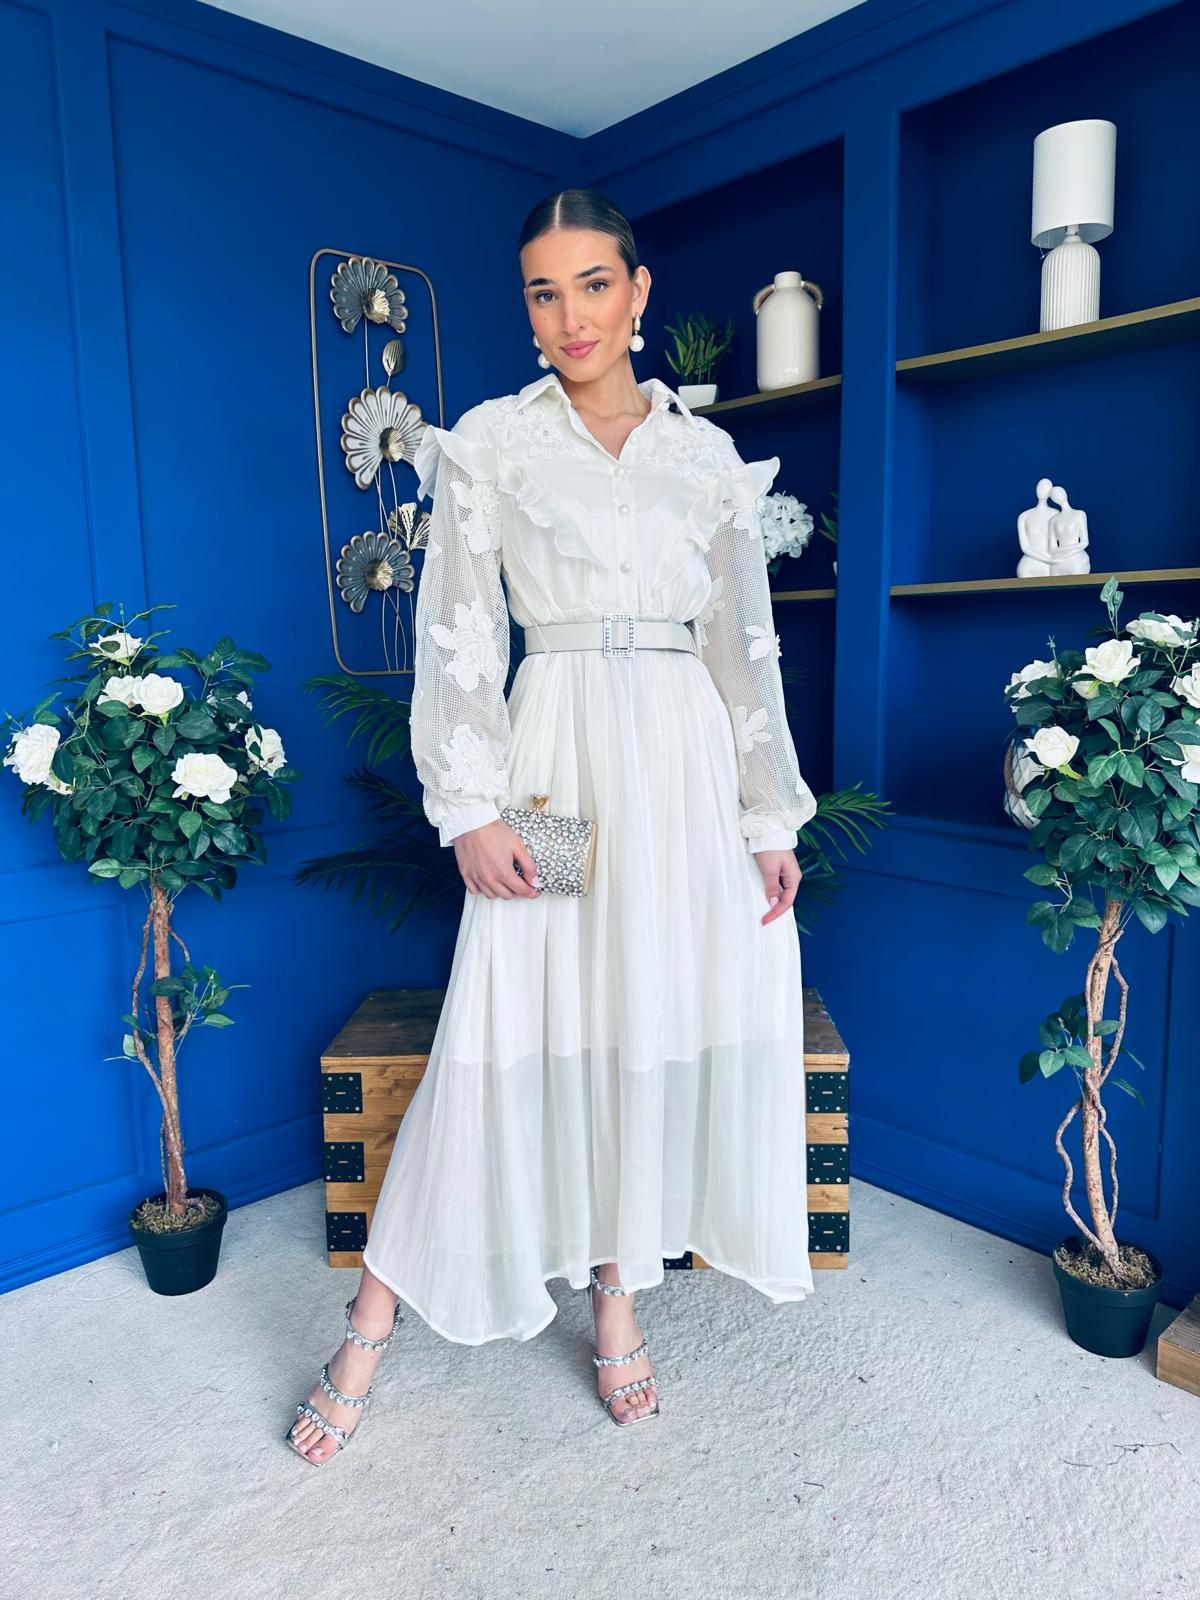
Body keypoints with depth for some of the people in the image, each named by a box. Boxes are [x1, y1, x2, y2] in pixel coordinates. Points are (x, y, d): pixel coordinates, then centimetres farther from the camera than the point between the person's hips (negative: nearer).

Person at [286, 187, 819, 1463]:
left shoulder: (708, 453, 12)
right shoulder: (489, 442, 4)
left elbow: (746, 643, 10)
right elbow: (454, 637, -1)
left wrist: (773, 816, 6)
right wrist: (471, 808, -11)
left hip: (689, 761, 3)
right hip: (557, 751, -3)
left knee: (662, 1024, 6)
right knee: (515, 1034, -3)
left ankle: (619, 1294, 26)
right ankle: (371, 1329, 16)